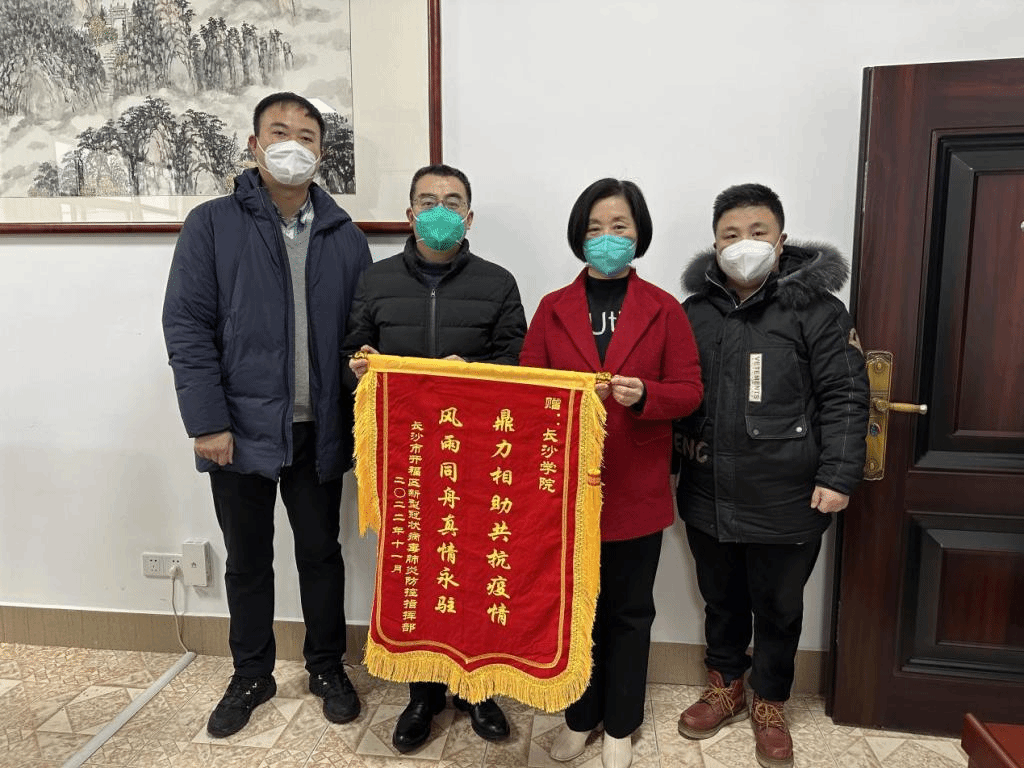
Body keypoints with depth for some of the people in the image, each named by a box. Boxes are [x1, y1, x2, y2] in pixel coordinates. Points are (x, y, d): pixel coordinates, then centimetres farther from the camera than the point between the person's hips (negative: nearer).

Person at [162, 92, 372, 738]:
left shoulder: (346, 238, 5)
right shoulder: (212, 225, -1)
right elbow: (187, 328, -6)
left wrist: (361, 419, -4)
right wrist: (208, 422, -12)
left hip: (319, 431, 1)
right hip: (242, 430, -1)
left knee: (322, 552, 14)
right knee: (248, 559, 15)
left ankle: (327, 667, 35)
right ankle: (252, 676, 36)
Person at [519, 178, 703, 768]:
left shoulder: (664, 310, 1)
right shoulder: (553, 308, 5)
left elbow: (689, 390, -2)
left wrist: (643, 394, -19)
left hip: (636, 489, -1)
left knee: (629, 610, 13)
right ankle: (580, 717, 34)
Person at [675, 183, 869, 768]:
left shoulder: (817, 309, -6)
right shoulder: (696, 310, 5)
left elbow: (845, 398, -8)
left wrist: (838, 476, -13)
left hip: (786, 500, -3)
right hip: (708, 495, 3)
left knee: (778, 607, 14)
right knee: (721, 599, 20)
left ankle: (770, 706, 37)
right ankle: (725, 687, 43)